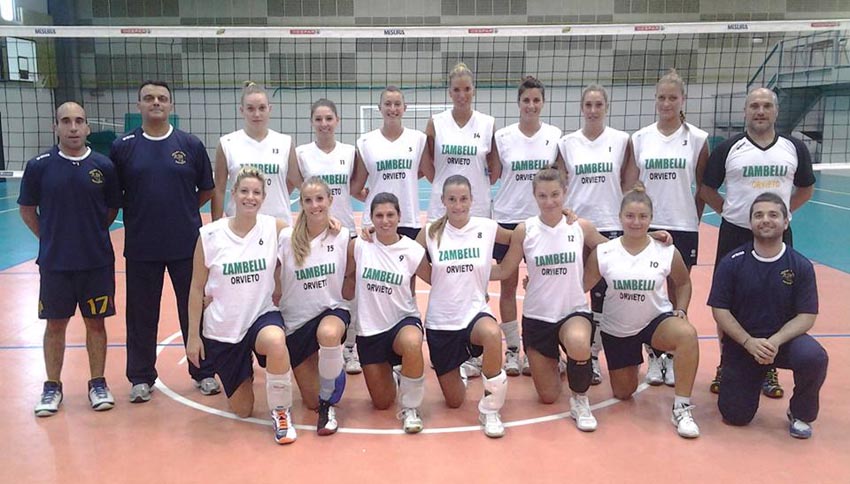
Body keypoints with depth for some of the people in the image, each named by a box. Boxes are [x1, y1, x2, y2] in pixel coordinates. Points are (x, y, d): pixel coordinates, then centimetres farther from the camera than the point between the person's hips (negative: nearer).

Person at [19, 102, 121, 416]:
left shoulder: (104, 166, -3)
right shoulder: (39, 166, -4)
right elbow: (27, 209, 7)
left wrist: (92, 235, 7)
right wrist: (49, 237, 4)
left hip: (97, 261, 0)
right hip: (54, 261, 0)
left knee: (96, 322, 9)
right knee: (55, 324, 10)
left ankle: (98, 384, 23)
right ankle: (52, 387, 24)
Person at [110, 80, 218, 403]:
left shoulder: (191, 145, 1)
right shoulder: (123, 147, 2)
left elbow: (207, 191, 8)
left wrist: (181, 208, 0)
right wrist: (142, 210, 1)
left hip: (187, 244, 0)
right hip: (141, 246, 0)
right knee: (141, 315, 10)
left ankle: (203, 372, 24)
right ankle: (141, 377, 26)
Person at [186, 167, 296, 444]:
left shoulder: (274, 228, -6)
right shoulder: (209, 235, -7)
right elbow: (197, 289, -1)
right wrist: (193, 335, 0)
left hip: (263, 315, -1)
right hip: (222, 329, 1)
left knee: (275, 342, -41)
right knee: (242, 411, 10)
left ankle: (281, 411, -13)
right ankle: (243, 373, 47)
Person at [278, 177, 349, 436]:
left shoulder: (343, 236, -6)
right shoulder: (286, 237, -9)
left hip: (332, 310, -1)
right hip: (296, 319, 1)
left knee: (328, 334, -41)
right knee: (311, 402, 5)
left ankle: (328, 402, -16)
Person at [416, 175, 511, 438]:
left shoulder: (487, 228, -4)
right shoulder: (431, 232, -4)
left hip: (475, 312, -1)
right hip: (440, 321, 1)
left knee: (492, 333, -41)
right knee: (454, 402, 9)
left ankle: (490, 409, -19)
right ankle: (458, 370, 47)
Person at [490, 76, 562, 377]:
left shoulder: (555, 136, 1)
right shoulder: (502, 136, -1)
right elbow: (492, 176, 6)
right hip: (508, 218, 0)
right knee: (508, 285, 6)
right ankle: (512, 349, 18)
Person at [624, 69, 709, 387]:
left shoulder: (697, 139, 0)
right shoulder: (640, 139, 3)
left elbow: (703, 187, 6)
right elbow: (629, 185, 3)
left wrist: (694, 220, 4)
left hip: (683, 228, -1)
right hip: (646, 227, 1)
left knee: (678, 295, 8)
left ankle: (673, 357, 20)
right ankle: (654, 357, 20)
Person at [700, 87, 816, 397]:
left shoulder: (795, 148, 3)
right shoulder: (728, 149, -2)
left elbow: (805, 189, 16)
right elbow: (707, 190, 5)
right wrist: (729, 211, -2)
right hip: (735, 235, -1)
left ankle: (768, 369, 22)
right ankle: (726, 365, 20)